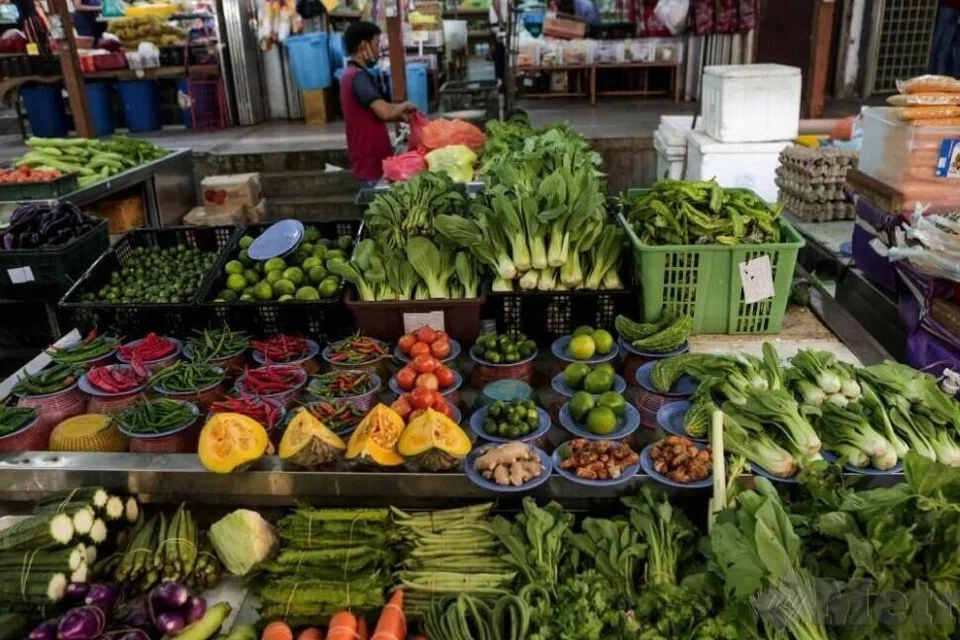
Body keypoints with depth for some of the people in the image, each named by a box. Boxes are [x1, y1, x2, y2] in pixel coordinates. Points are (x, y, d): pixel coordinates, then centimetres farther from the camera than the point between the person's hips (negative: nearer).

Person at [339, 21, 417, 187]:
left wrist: (403, 116, 8)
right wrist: (404, 106, -10)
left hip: (370, 161, 10)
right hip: (371, 163, -10)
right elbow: (385, 112, -29)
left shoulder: (352, 74, 14)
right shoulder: (358, 76, -18)